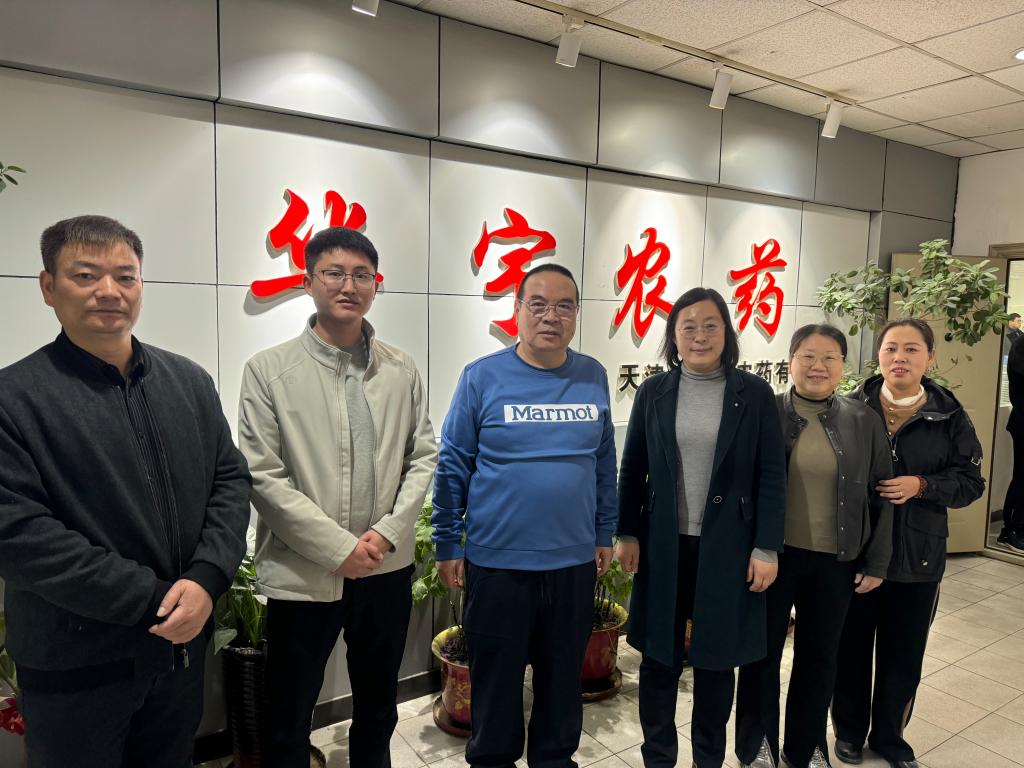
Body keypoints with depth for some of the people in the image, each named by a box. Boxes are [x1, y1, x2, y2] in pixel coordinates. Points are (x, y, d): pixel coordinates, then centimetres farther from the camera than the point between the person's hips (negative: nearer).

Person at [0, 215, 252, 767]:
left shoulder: (189, 381, 3)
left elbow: (231, 479, 2)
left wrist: (206, 579, -13)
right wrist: (152, 598, -19)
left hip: (184, 642, 4)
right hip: (75, 667, -4)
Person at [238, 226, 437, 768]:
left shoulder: (401, 370, 3)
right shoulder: (268, 370, -6)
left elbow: (424, 457, 4)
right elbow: (262, 477, -11)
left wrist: (387, 532, -10)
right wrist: (339, 548, -15)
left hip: (387, 569, 3)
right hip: (302, 573, -3)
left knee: (378, 708, 22)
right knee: (288, 720, 14)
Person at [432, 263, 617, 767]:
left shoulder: (593, 377, 1)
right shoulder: (482, 377, -9)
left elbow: (603, 464, 9)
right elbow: (452, 465, -4)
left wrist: (605, 535, 10)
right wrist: (448, 545, -3)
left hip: (574, 561, 3)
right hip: (497, 561, -2)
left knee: (564, 674, 19)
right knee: (496, 677, 15)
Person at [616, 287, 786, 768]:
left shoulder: (755, 393, -2)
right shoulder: (654, 391, 2)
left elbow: (771, 475, -3)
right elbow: (632, 469, 5)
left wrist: (767, 548, -6)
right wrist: (627, 534, 1)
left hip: (727, 548, -1)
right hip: (663, 546, 1)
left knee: (716, 659, 13)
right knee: (659, 658, 11)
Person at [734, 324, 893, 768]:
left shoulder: (863, 421, 0)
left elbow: (881, 496, 5)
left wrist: (876, 562, 4)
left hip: (835, 561, 2)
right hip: (773, 554, -2)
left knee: (819, 655, 17)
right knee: (763, 651, 12)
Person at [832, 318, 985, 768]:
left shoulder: (950, 416, -4)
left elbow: (970, 481, -1)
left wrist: (921, 485, -17)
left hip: (918, 556, 1)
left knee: (903, 655, 16)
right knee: (851, 650, 12)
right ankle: (849, 731, 35)